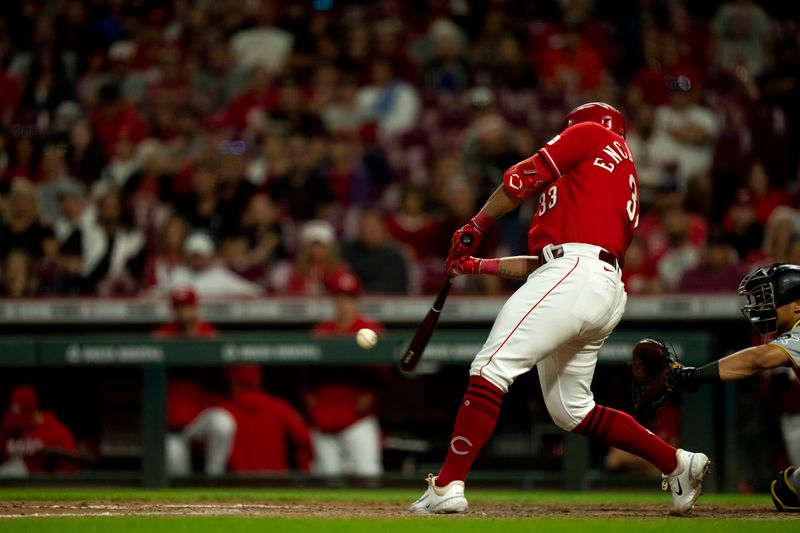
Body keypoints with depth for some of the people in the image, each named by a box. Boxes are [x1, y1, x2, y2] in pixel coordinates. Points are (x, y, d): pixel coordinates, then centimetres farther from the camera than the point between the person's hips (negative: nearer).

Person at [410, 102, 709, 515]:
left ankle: (447, 486, -23)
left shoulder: (594, 134, 11)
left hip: (576, 275, -9)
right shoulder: (625, 186, 32)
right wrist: (477, 266, 29)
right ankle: (677, 464, 16)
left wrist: (474, 229, 11)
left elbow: (524, 179, 0)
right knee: (571, 410, 16)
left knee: (491, 367, -15)